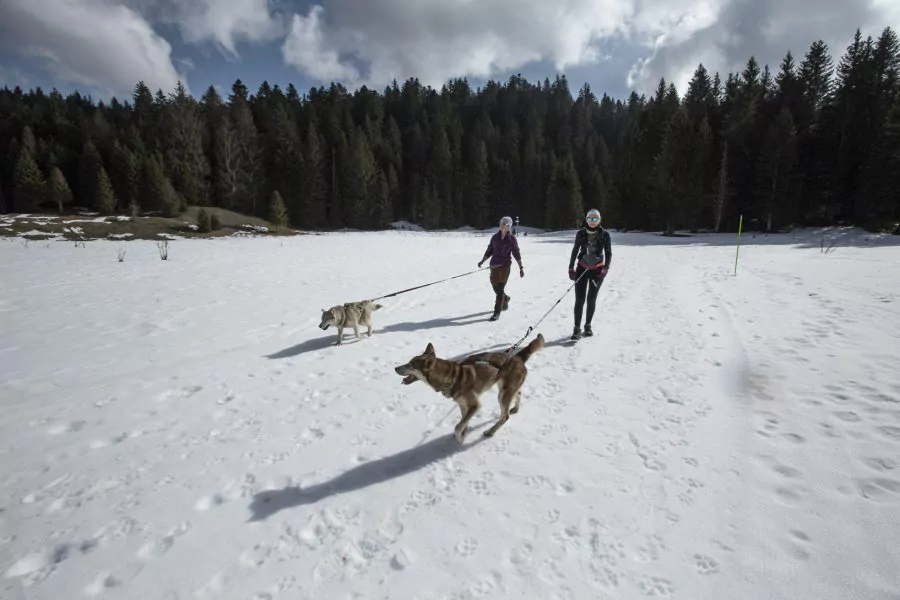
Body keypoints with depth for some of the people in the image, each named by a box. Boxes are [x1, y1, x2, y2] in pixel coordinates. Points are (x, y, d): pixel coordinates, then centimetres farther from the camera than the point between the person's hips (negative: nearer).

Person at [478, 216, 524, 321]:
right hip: (494, 265, 4)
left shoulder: (512, 239, -2)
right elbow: (489, 251, 11)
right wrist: (482, 261, 0)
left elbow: (516, 253, 2)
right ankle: (505, 299, 44)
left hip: (505, 266, -4)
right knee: (495, 287, 11)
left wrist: (521, 268, 0)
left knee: (500, 288, -9)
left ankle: (497, 312, -4)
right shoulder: (495, 237, 6)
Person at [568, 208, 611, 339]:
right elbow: (575, 250, 6)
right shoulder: (581, 233, -2)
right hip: (582, 268, 0)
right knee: (579, 299, -6)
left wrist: (606, 268, -13)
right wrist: (571, 268, 3)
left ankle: (588, 325, 23)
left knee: (591, 299, 8)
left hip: (597, 269, 0)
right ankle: (577, 328, 1)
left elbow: (608, 253, -1)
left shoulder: (604, 234, -5)